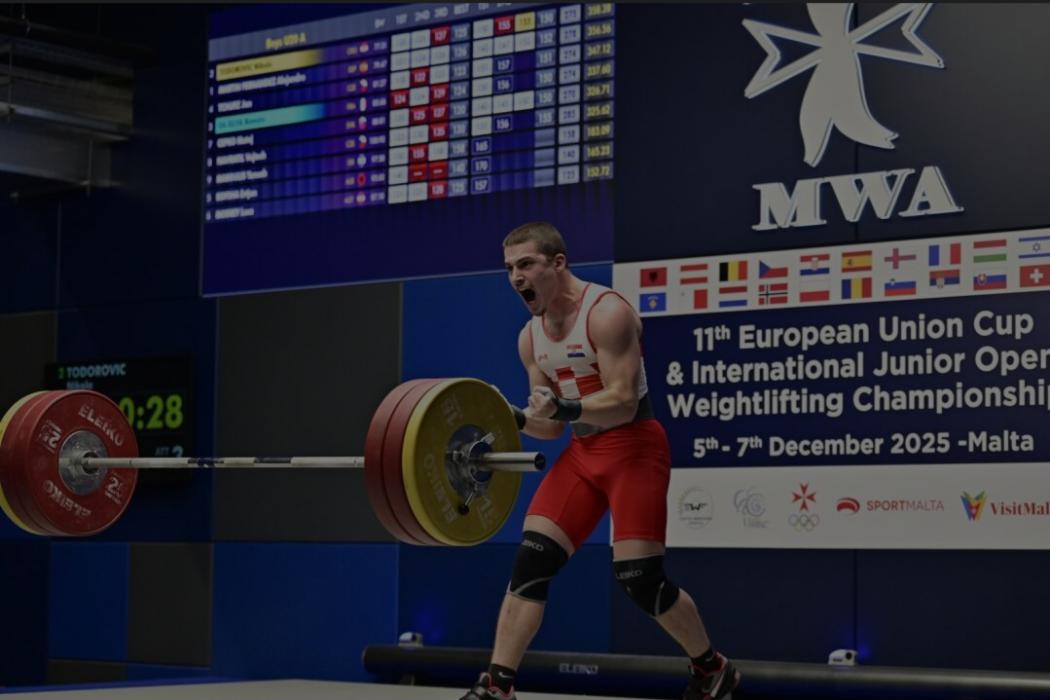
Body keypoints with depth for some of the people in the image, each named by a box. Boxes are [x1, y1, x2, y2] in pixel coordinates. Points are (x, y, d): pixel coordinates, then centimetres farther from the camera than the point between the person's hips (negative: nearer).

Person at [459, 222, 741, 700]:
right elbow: (552, 424, 11)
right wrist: (514, 418, -9)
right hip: (582, 451, 7)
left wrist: (563, 408, -37)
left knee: (639, 577, -10)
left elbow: (623, 403, -23)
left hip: (633, 448, -7)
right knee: (530, 562, -4)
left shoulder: (606, 313, -17)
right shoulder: (530, 337, 6)